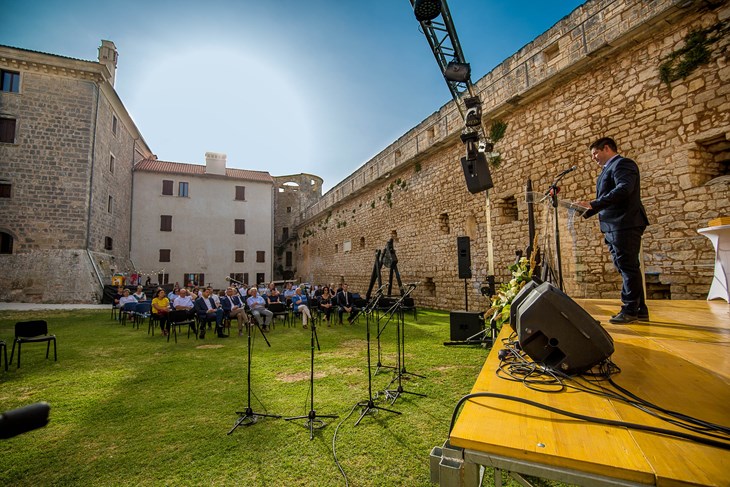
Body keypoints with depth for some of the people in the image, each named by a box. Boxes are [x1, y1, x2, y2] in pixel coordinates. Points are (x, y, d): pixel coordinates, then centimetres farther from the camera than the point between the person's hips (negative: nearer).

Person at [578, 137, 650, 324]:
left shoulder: (622, 163, -5)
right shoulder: (608, 169, 23)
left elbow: (624, 189, -21)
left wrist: (593, 204, -26)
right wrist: (587, 212, 15)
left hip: (625, 225, -10)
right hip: (613, 227, 10)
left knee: (628, 268, -6)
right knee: (626, 268, 11)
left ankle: (630, 310, 0)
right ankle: (639, 309, 19)